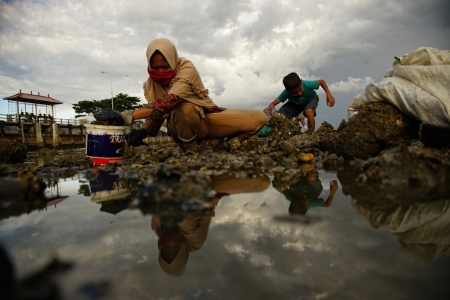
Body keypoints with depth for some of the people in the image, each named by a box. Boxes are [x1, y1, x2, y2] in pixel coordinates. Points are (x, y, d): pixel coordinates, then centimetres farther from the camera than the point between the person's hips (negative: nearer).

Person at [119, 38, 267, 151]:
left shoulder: (186, 68, -20)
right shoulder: (151, 83, -4)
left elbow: (172, 100, -37)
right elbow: (155, 113, -12)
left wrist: (130, 115, -42)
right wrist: (144, 130, -36)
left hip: (207, 118, -1)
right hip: (184, 125, 1)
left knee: (259, 118, -19)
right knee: (184, 108, -39)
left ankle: (227, 143, 3)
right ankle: (190, 148, -12)